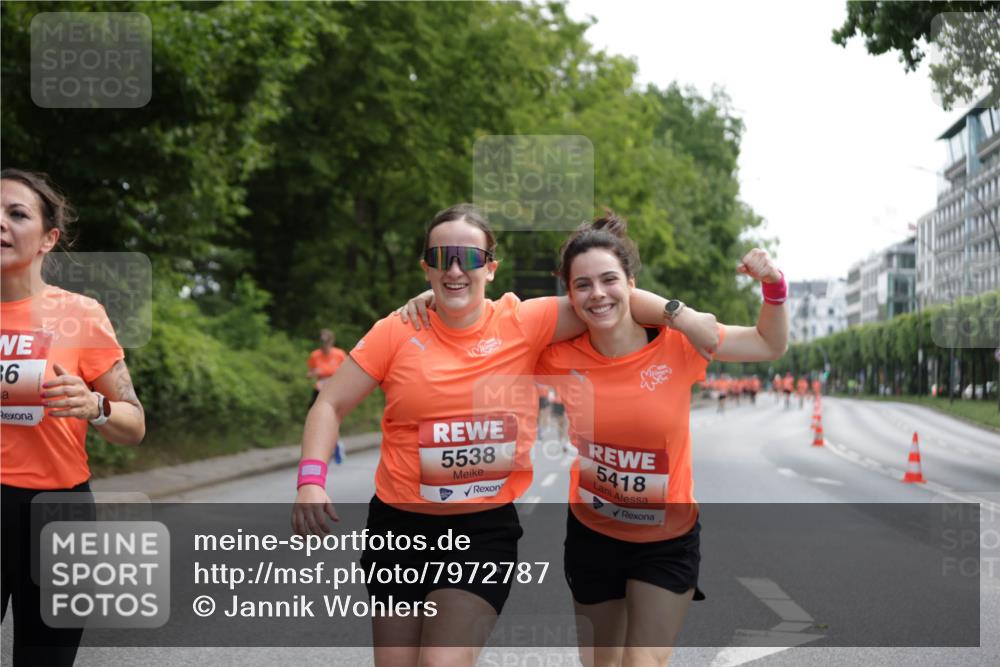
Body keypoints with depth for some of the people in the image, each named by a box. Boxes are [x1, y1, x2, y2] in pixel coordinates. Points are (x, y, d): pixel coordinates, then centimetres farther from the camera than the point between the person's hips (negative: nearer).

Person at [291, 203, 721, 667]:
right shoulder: (397, 332, -5)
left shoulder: (521, 324, -6)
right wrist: (311, 480, -15)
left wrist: (682, 317, -22)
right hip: (400, 525, 2)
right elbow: (331, 405, -1)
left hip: (485, 529, -2)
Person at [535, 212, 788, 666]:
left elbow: (771, 345, -3)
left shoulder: (676, 342, -16)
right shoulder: (561, 357, -14)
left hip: (666, 540, -2)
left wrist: (773, 286, -21)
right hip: (591, 535, 2)